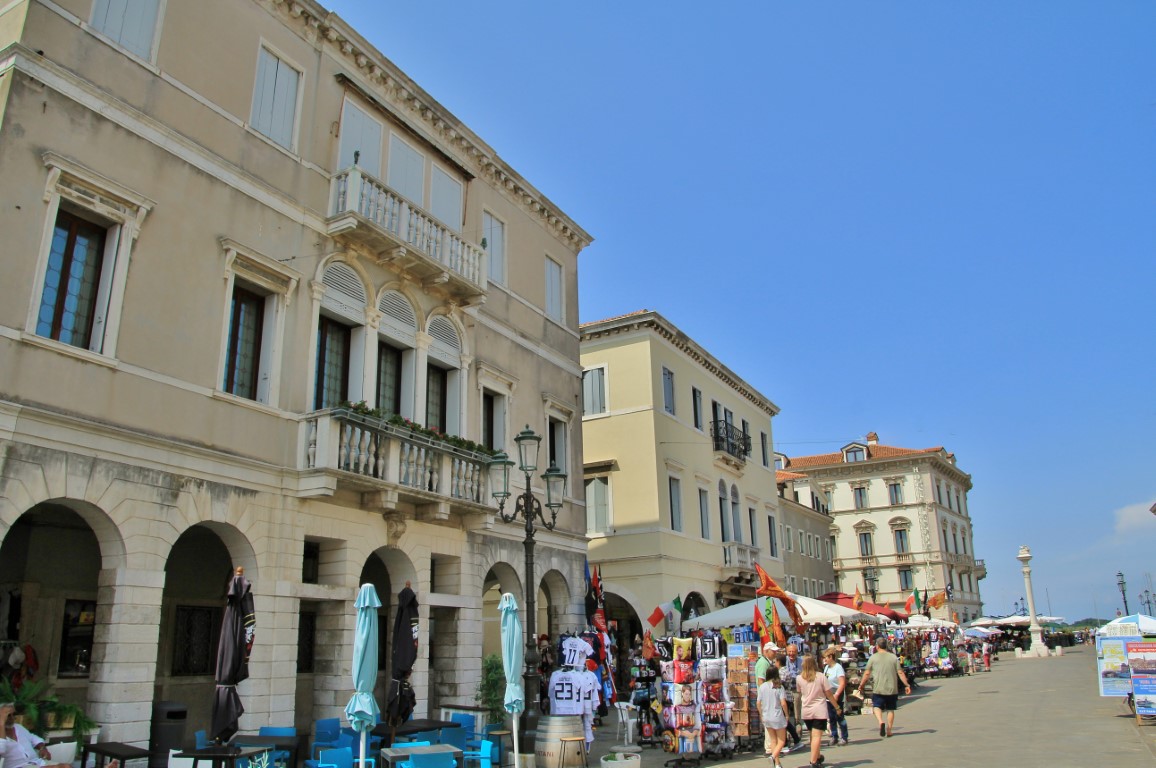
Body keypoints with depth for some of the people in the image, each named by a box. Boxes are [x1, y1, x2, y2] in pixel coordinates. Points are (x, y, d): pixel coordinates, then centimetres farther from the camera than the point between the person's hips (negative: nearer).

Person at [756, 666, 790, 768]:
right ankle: (773, 756, -17)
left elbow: (758, 703, 3)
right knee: (781, 741, 7)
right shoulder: (779, 687, -11)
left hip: (766, 718, 4)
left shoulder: (762, 686, 0)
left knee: (773, 741, 17)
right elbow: (783, 703, -17)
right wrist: (786, 714, -2)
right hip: (778, 717, -4)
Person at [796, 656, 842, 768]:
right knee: (817, 736, -5)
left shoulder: (799, 678, 0)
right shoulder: (821, 677, -8)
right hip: (819, 711, -3)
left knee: (813, 736, 19)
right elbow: (829, 694, -4)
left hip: (806, 711, 3)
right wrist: (837, 707, 7)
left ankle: (818, 757, 35)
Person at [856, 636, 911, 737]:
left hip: (878, 689, -2)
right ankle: (889, 730, 14)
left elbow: (867, 673, -1)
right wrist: (907, 685, 6)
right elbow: (900, 673, -2)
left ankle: (881, 722, -17)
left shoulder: (873, 657, -2)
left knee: (877, 706, 9)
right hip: (892, 688, 2)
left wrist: (861, 685, 8)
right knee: (890, 709, 14)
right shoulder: (893, 657, 2)